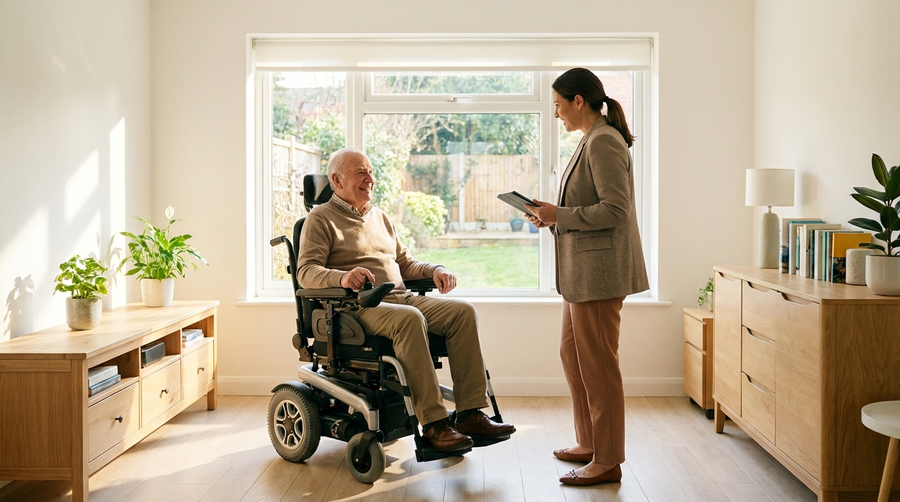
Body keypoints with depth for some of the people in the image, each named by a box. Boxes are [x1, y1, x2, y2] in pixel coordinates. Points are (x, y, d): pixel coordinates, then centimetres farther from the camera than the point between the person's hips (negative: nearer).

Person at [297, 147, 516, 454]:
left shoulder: (380, 217, 27)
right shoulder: (321, 219, 5)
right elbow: (306, 271, -7)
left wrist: (434, 270, 9)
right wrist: (342, 277, -28)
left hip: (402, 298, 7)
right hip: (360, 306, -7)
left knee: (463, 311, -16)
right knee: (410, 319, -37)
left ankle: (470, 414, -19)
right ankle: (433, 424, -34)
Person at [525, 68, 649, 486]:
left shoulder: (604, 141, -14)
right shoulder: (592, 140, 17)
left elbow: (615, 210, -21)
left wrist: (560, 215, -17)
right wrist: (552, 217, 10)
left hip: (598, 269, -11)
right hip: (581, 270, 11)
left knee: (597, 365, -3)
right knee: (572, 356, 17)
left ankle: (608, 461, 10)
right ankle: (589, 443, 30)